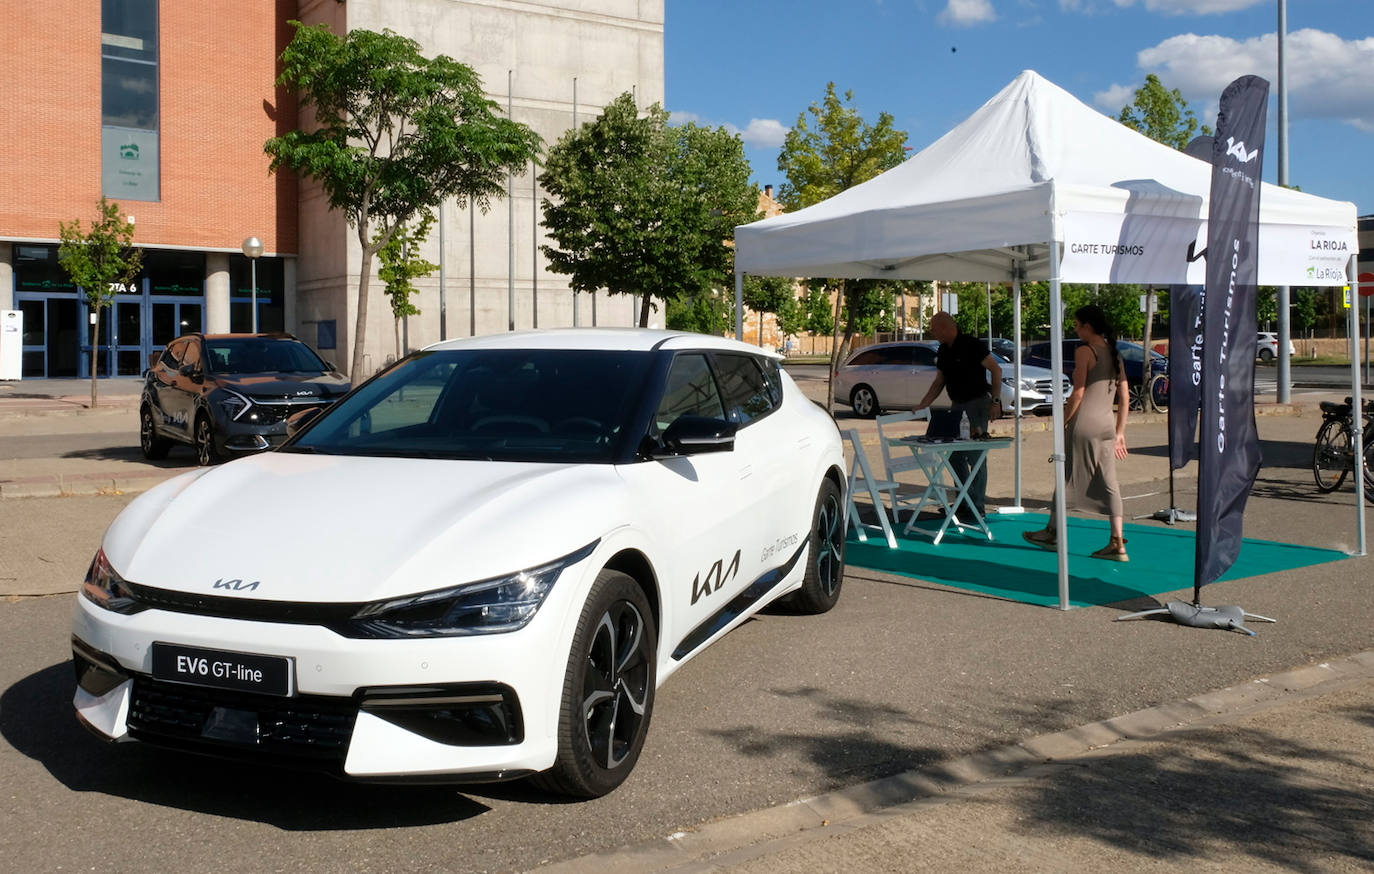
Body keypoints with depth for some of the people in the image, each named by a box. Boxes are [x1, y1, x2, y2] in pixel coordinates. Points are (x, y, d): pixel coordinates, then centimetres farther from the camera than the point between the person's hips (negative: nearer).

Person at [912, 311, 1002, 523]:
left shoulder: (971, 345, -14)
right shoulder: (943, 351, 10)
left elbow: (996, 369, -13)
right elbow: (939, 382, 17)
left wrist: (995, 401, -17)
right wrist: (922, 405, 9)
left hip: (976, 403, -8)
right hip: (956, 405, 8)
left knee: (975, 456, -6)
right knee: (955, 456, 10)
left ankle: (976, 507, -1)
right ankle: (964, 501, 20)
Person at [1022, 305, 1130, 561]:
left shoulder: (1084, 351, -9)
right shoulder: (1114, 353, 13)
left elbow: (1078, 394, -14)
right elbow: (1125, 397, 14)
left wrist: (1062, 424, -7)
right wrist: (1120, 432, 18)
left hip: (1084, 423, -7)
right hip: (1107, 424, 7)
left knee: (1066, 478, 7)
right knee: (1109, 484, 4)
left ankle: (1052, 534, 20)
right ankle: (1117, 545, 0)